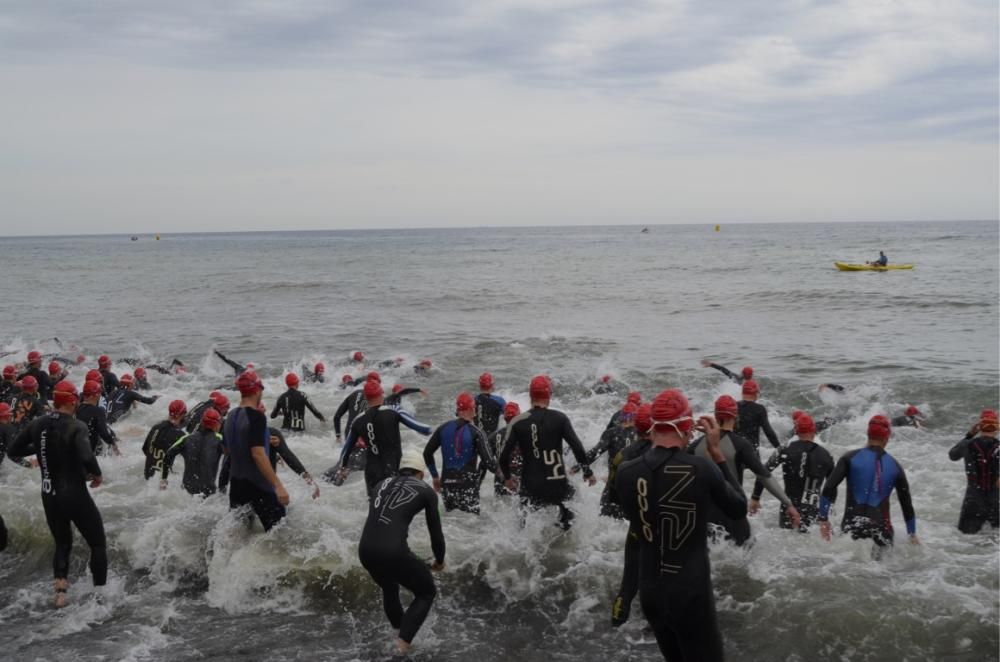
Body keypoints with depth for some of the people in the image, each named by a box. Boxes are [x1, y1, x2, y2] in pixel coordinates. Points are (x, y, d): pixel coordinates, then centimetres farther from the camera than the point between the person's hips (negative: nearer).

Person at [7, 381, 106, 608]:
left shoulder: (37, 424, -2)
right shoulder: (76, 427, -20)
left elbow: (12, 451, 7)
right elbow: (86, 458, -35)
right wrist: (97, 474, -16)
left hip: (49, 495, 6)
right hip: (75, 495, -6)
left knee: (62, 543, 24)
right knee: (98, 543, 11)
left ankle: (60, 591, 12)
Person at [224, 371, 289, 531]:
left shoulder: (231, 416, 8)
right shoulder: (256, 417, -17)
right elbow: (258, 454, -25)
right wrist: (278, 485, -27)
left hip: (236, 484, 8)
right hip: (258, 486, -8)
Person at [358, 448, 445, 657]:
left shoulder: (382, 483, 21)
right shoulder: (426, 491, 10)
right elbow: (435, 531, 14)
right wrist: (439, 560, 33)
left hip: (365, 549, 5)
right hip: (393, 551, -5)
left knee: (389, 589, 36)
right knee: (427, 592, 20)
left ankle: (398, 632, 52)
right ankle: (403, 642, 6)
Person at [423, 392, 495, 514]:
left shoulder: (444, 428, 4)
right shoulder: (476, 432, -9)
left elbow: (427, 453, 10)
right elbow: (487, 460, -15)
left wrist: (435, 476, 21)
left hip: (447, 483, 5)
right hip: (468, 485, -5)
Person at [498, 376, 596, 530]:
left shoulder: (517, 423, -5)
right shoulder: (560, 418, -6)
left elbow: (504, 456, -2)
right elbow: (577, 448, -8)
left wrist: (507, 478, 16)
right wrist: (588, 473, 6)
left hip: (530, 488, 0)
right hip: (558, 486, 0)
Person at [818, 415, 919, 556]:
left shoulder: (850, 458, 3)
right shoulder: (895, 466, 10)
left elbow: (829, 489, -5)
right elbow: (907, 503, 18)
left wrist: (823, 519, 3)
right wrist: (912, 534, 30)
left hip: (852, 527, -1)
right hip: (881, 529, 1)